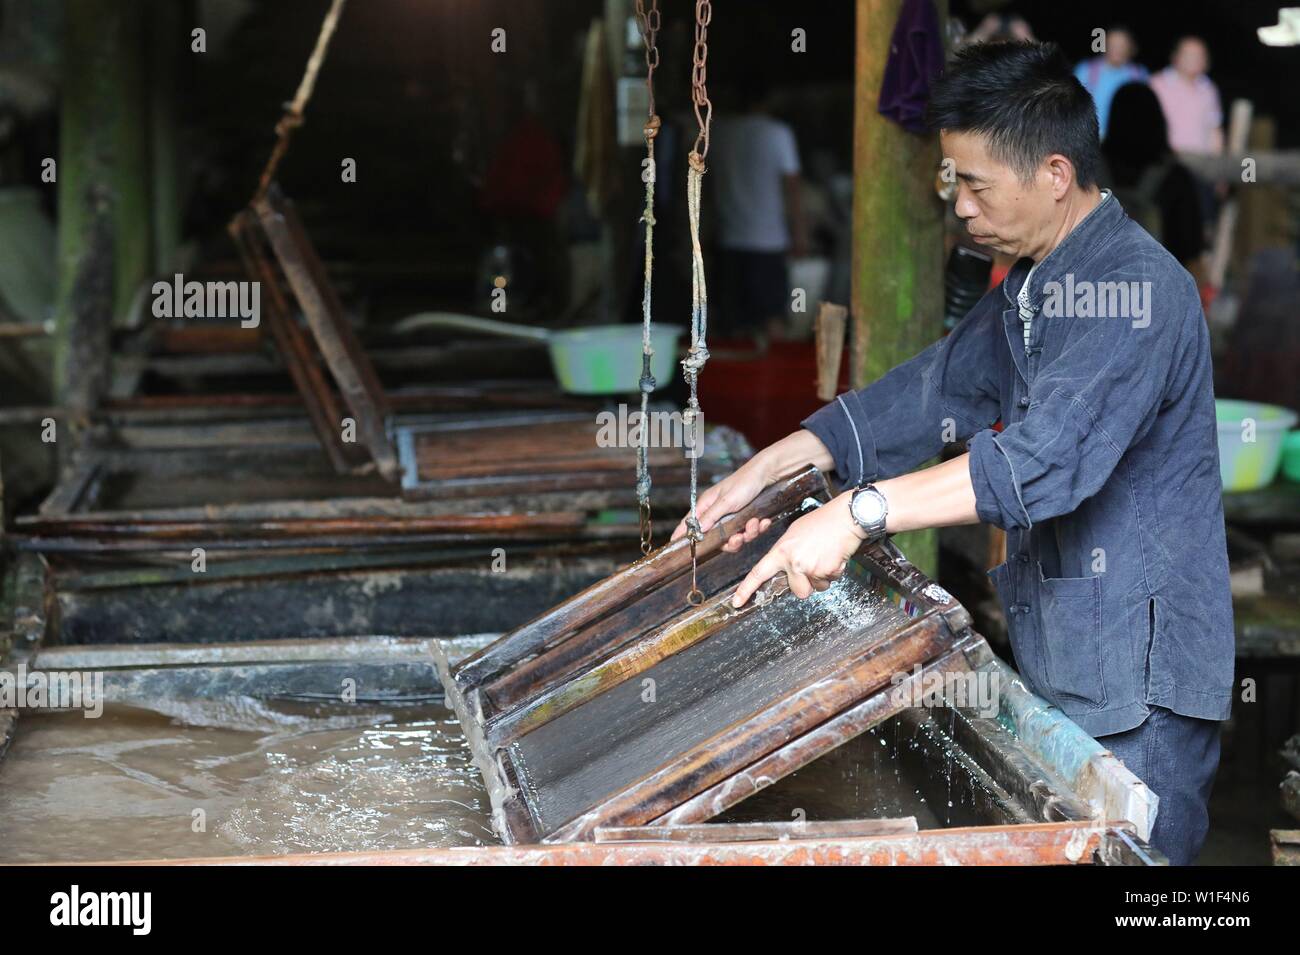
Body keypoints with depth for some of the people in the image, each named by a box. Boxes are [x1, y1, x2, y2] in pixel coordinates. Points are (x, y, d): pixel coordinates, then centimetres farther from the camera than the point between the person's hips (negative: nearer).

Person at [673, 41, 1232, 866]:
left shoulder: (1135, 290, -21)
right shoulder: (1030, 290, 14)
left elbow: (1048, 458, -33)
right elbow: (934, 391, 15)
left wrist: (857, 514, -36)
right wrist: (770, 468, 6)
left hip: (1137, 677, -9)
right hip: (1058, 658, 9)